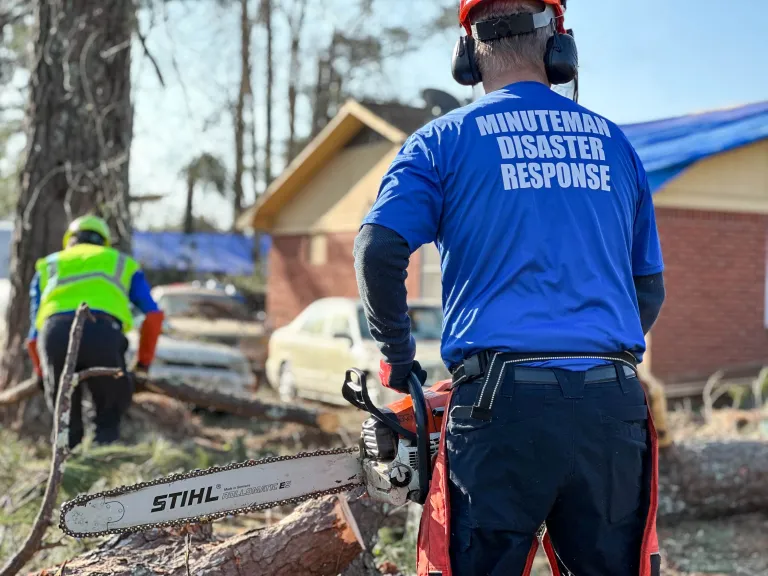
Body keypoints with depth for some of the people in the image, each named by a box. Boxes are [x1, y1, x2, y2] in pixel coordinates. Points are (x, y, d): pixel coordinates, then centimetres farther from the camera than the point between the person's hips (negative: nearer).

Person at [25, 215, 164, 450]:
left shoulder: (48, 267, 36)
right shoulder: (122, 263, 34)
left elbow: (34, 336, 31)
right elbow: (154, 315, 22)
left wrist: (43, 373, 47)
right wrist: (143, 361, 34)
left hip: (55, 333, 1)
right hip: (102, 332, -1)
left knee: (64, 415, 19)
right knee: (111, 410, 20)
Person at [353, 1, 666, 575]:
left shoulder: (444, 140, 6)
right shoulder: (613, 142, 17)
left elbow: (379, 250, -7)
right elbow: (649, 289, 20)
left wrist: (398, 354, 7)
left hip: (502, 402, -3)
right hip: (612, 406, 3)